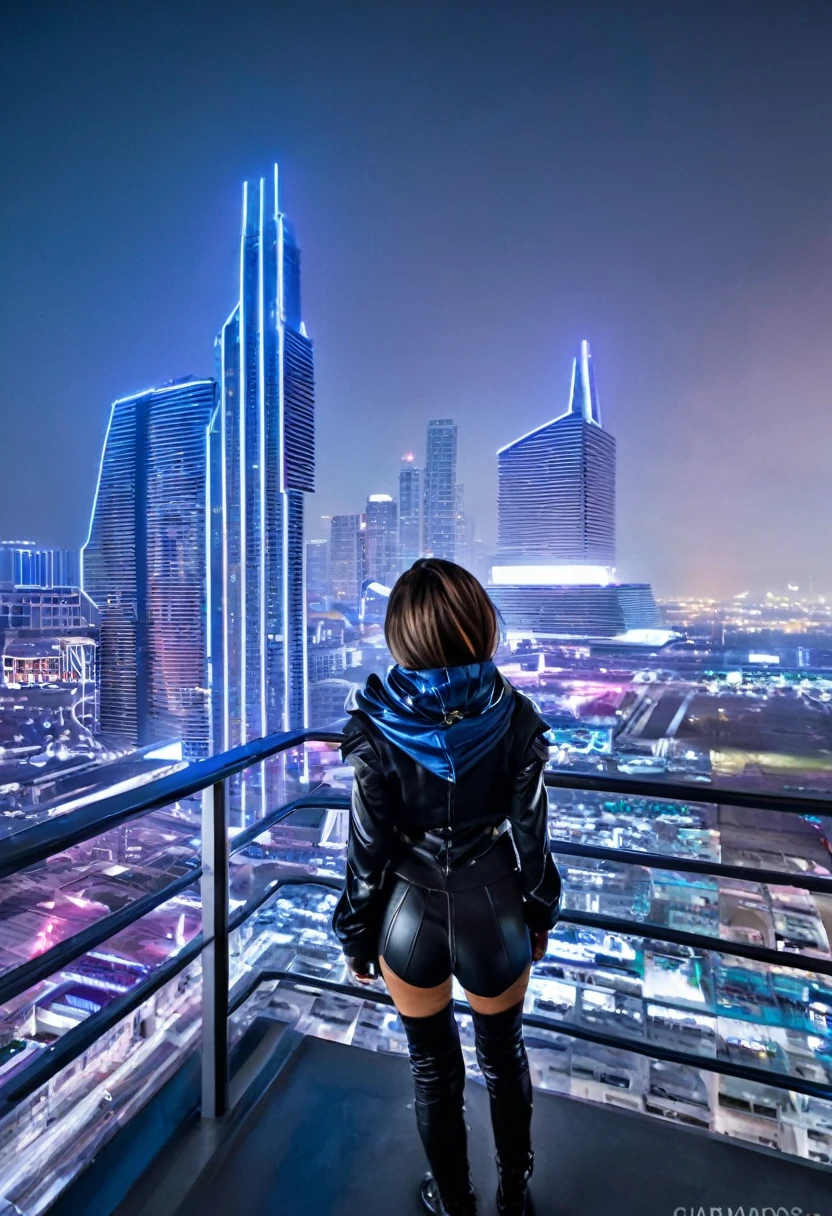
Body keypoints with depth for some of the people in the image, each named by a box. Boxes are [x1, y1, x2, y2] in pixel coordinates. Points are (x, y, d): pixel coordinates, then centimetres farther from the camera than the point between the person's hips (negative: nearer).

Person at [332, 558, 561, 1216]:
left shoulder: (376, 726, -22)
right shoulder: (515, 717, -19)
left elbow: (367, 848, -12)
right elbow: (530, 836, -9)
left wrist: (358, 936, 5)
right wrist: (540, 915, 9)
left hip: (411, 918, -1)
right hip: (494, 914, 1)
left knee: (436, 1070, 28)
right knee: (505, 1058, 31)